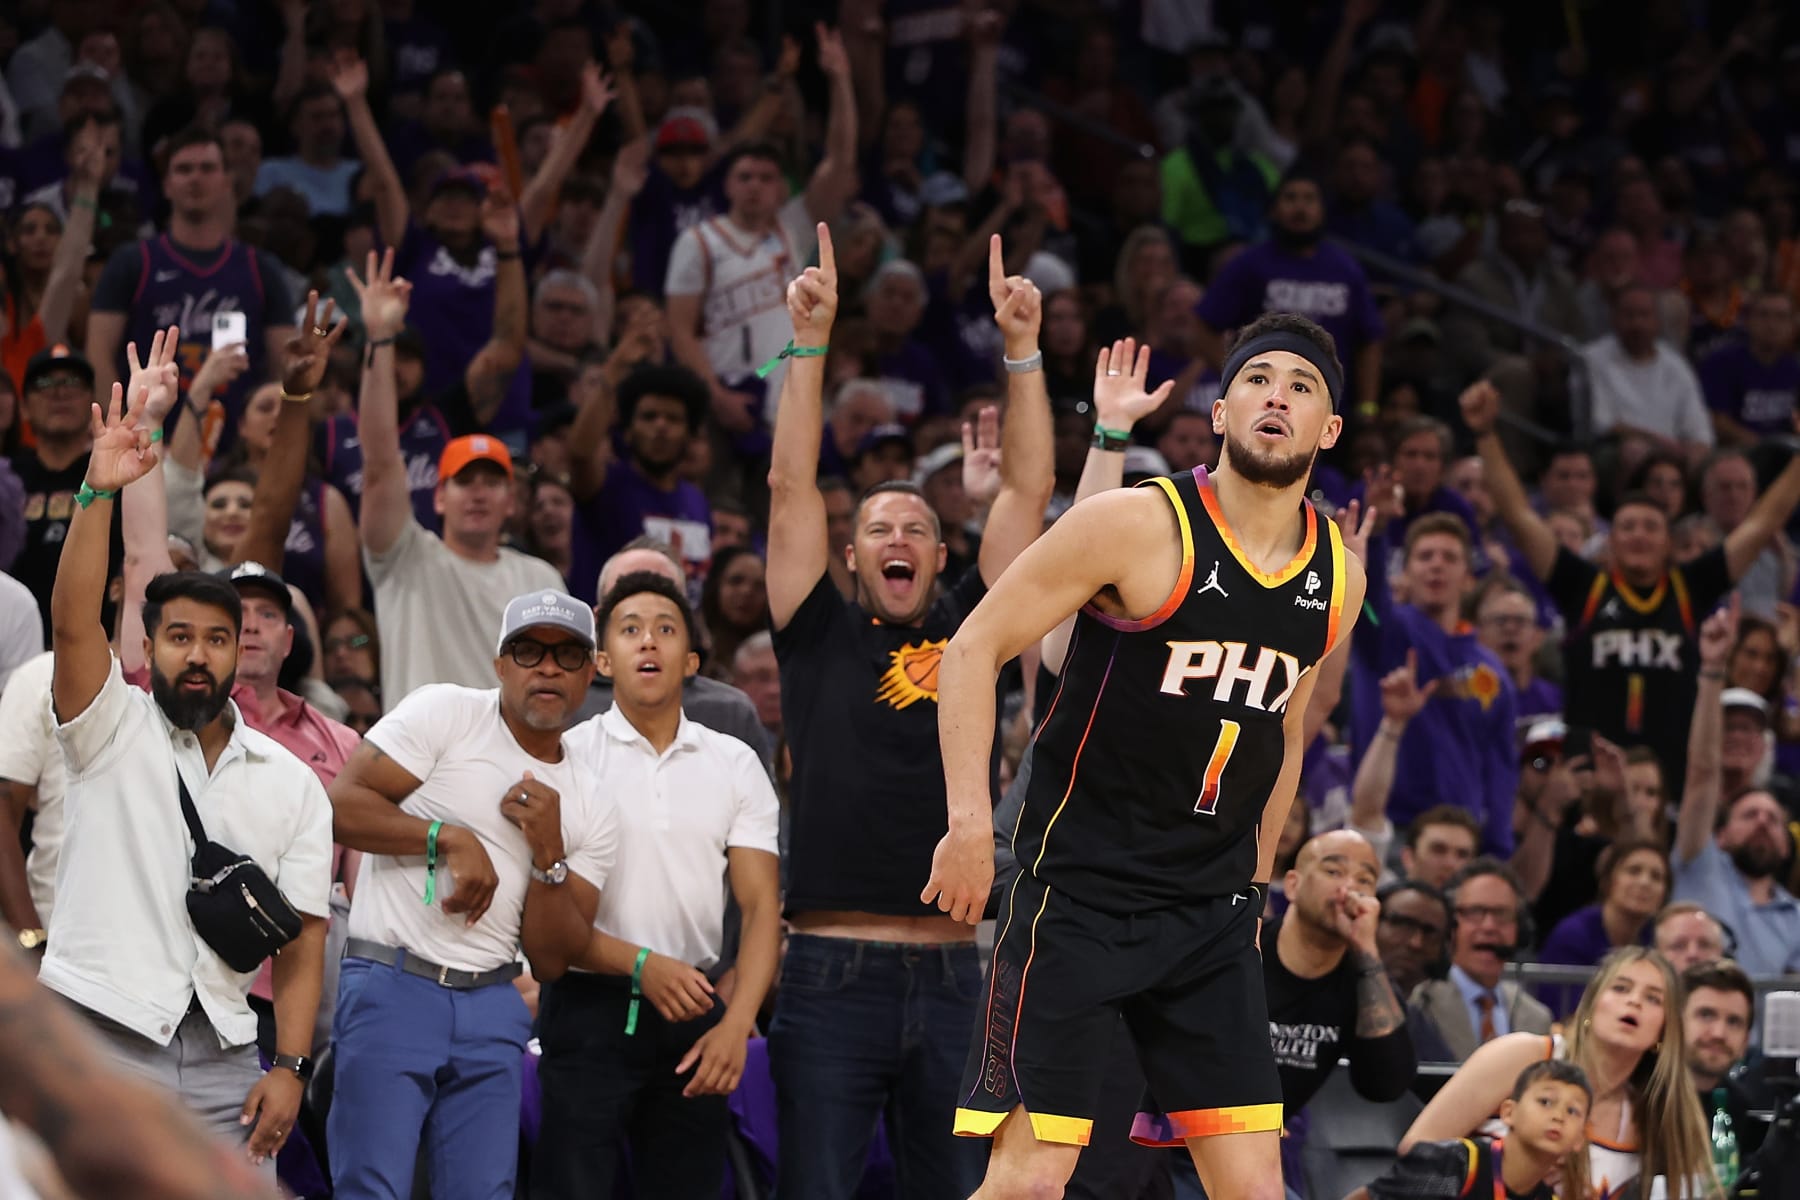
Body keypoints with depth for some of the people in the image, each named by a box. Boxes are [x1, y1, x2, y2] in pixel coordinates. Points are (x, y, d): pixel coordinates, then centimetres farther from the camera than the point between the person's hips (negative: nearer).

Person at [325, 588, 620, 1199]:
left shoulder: (592, 808, 12)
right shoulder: (446, 713, 0)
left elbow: (552, 962, 8)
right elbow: (341, 805, -10)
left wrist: (547, 850, -6)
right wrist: (451, 839, -15)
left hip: (492, 1010, 5)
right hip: (392, 987, -5)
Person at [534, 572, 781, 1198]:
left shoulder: (736, 765, 8)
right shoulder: (565, 757, -1)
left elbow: (761, 906, 3)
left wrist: (736, 1023, -10)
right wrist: (639, 964, -19)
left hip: (694, 1011, 3)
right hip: (590, 1007, -3)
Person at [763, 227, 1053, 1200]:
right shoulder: (820, 636, 8)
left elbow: (1026, 494, 8)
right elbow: (791, 488, 2)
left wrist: (1022, 350, 1)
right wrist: (810, 343, -4)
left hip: (951, 973, 2)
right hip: (833, 972, -2)